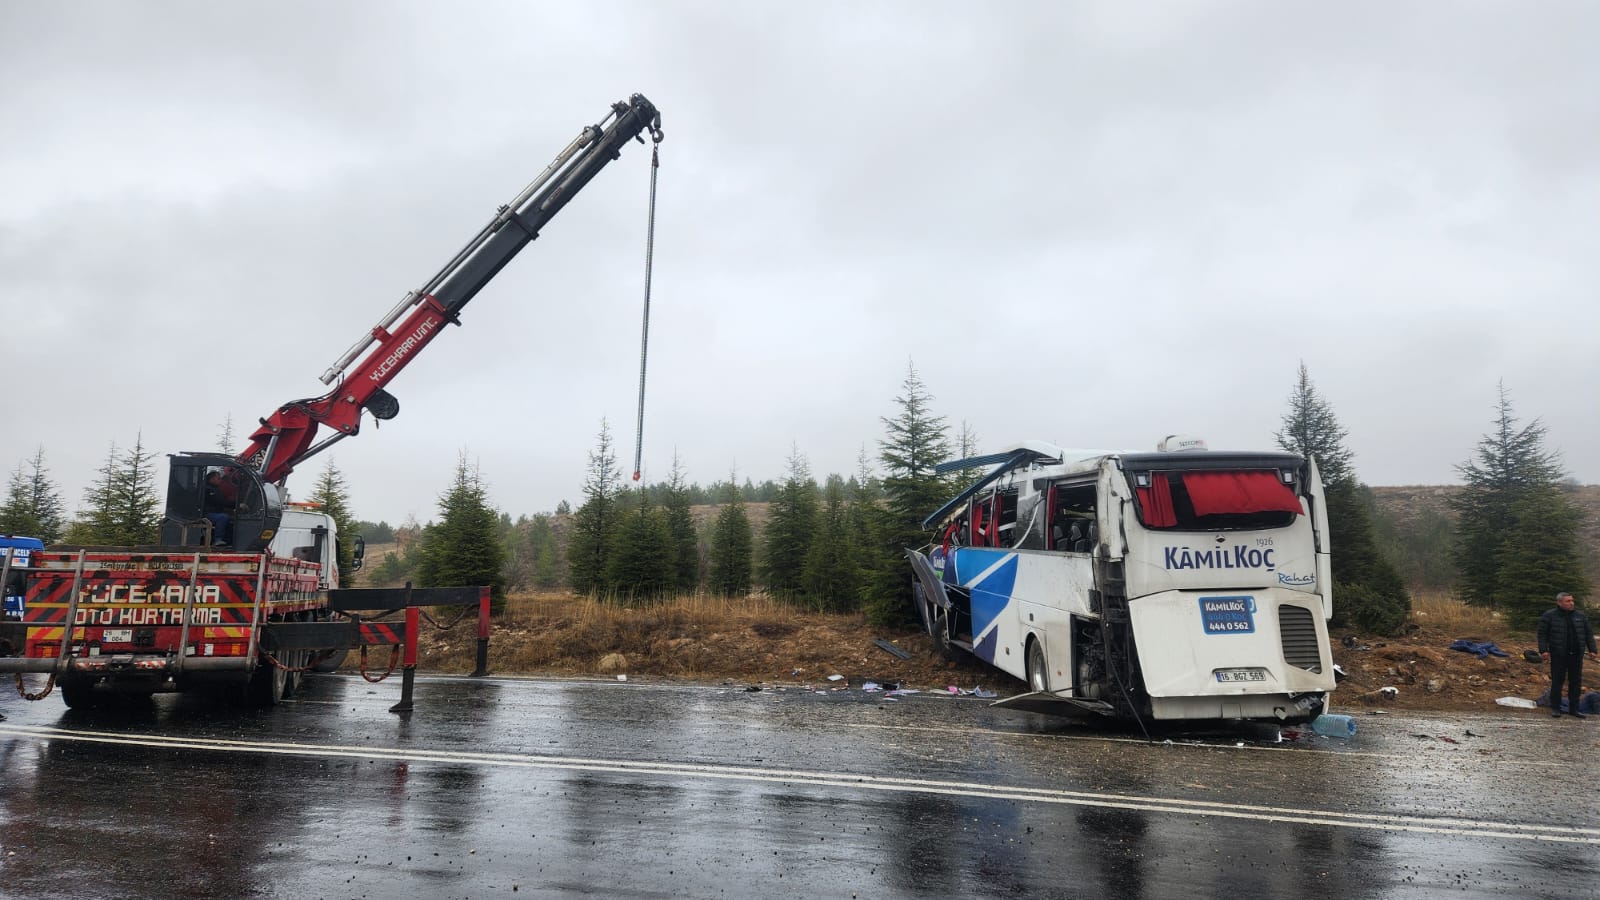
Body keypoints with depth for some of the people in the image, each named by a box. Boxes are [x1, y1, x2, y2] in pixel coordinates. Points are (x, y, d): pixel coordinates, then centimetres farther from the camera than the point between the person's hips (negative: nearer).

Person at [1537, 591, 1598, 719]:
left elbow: (1589, 634, 13)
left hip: (1576, 655, 4)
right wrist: (1543, 650, -10)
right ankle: (1555, 708, 9)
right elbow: (1542, 634, -3)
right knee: (1557, 681, 1)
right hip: (1558, 655, -4)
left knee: (1576, 682, 6)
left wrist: (1592, 650, 6)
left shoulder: (1580, 616, 9)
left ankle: (1573, 709, 15)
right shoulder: (1549, 616, -3)